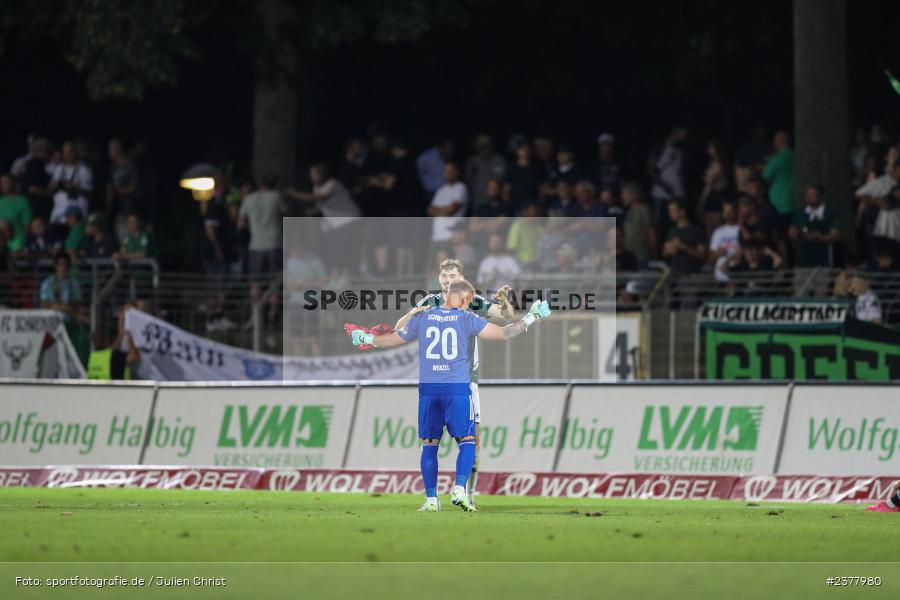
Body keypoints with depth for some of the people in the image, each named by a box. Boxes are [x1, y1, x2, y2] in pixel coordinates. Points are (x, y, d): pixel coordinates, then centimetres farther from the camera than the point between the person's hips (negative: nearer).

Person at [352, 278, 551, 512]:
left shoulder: (422, 317, 9)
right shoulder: (466, 319, 0)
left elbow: (395, 339, 20)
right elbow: (503, 334, -3)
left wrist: (367, 339, 37)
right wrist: (530, 319, 9)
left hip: (428, 389, 3)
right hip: (457, 389, -3)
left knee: (429, 445, 8)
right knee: (467, 441, 4)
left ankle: (431, 499, 5)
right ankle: (459, 490, -14)